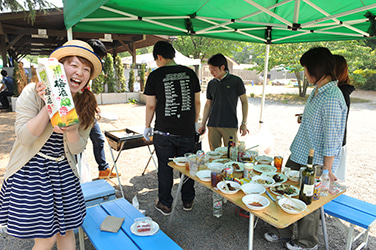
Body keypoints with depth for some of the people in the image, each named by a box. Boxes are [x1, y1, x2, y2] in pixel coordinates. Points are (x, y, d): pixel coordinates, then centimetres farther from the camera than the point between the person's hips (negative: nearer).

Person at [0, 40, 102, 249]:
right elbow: (24, 138, -19)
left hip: (64, 173, 4)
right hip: (31, 170, -3)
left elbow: (78, 149, -3)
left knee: (66, 230, 14)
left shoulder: (87, 104, -4)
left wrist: (71, 131, -25)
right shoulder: (33, 92, -13)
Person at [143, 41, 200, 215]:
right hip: (187, 131, 3)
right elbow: (197, 101, 8)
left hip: (164, 132, -3)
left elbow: (151, 105, -4)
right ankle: (188, 201, 31)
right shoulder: (190, 73, 3)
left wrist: (147, 127, 9)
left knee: (165, 168, 11)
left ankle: (165, 204, 24)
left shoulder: (155, 75, -6)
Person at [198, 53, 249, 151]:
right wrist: (202, 124, 12)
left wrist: (244, 123, -3)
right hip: (213, 126, 3)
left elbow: (244, 102, 2)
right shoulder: (211, 84, 9)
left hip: (230, 125, -3)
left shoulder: (236, 81, -2)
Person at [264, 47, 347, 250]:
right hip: (299, 155, 9)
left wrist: (327, 169, -18)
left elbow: (331, 138, -22)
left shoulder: (331, 98, -24)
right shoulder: (317, 90, 6)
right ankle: (283, 232, 38)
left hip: (315, 164, -9)